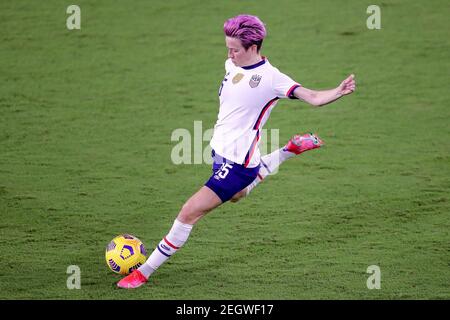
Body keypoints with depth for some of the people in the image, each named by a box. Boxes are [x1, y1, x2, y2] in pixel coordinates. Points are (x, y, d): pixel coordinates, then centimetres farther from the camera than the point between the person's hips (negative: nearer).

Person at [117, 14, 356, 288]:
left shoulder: (271, 78, -19)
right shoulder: (232, 65, 1)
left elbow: (313, 97, -23)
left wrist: (339, 92, -41)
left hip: (237, 161, -9)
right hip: (220, 151, 9)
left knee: (190, 212, -12)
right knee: (236, 194, 39)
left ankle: (145, 272, -3)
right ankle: (291, 150, 44)